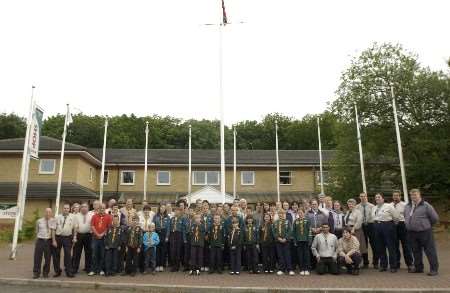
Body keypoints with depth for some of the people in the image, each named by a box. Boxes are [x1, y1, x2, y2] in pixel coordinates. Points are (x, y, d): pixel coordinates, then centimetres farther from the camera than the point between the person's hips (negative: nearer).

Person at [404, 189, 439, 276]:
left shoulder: (426, 205, -9)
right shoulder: (407, 206, 10)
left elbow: (435, 218, -4)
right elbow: (406, 217, 26)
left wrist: (427, 225, 6)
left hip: (424, 232, -6)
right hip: (412, 233, 6)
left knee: (430, 251, 0)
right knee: (416, 251, 13)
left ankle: (434, 269, 8)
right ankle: (418, 268, 24)